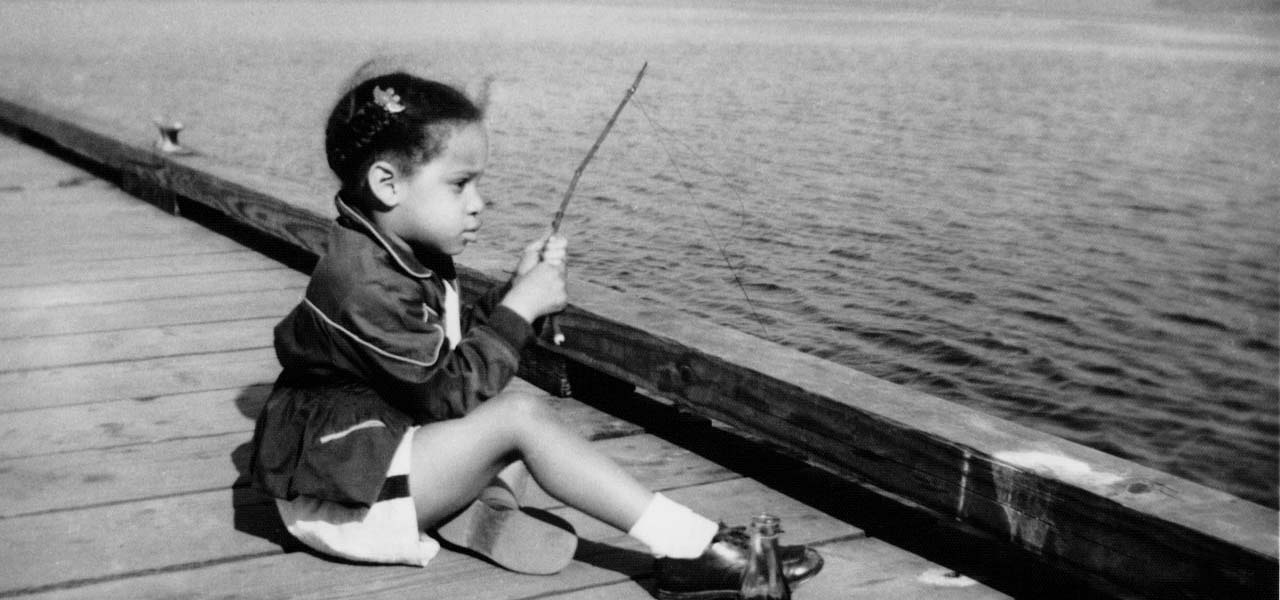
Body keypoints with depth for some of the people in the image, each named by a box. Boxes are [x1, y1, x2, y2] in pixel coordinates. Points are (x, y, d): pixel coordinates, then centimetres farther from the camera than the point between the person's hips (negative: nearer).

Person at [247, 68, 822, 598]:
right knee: (520, 415, -23)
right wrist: (520, 307, -17)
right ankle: (689, 548, -25)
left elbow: (459, 344, 10)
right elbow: (450, 392, -23)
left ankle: (484, 512, -17)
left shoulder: (410, 259, 8)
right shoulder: (364, 283, -24)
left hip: (374, 452, 10)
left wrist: (513, 289, -2)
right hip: (339, 498, -10)